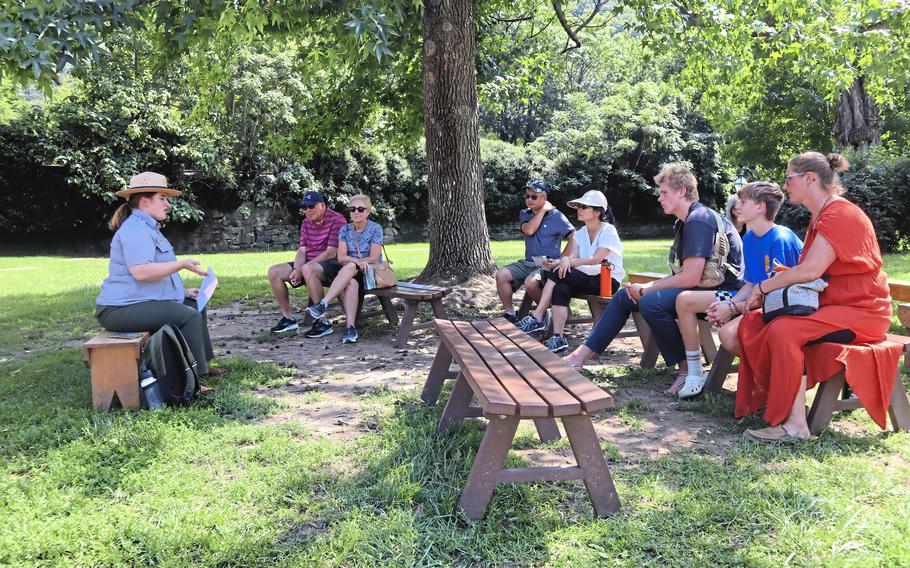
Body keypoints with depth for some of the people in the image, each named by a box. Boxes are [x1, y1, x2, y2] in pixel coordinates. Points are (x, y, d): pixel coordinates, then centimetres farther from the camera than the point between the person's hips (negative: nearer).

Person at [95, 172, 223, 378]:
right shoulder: (136, 229, -16)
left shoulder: (148, 227, 21)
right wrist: (182, 264, -23)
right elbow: (140, 272, -28)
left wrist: (183, 291, 16)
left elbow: (157, 273, 26)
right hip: (123, 309, -11)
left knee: (196, 305, 16)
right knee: (189, 316, -23)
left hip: (143, 302, 11)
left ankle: (203, 364, 20)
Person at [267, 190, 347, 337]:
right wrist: (296, 270, -14)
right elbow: (302, 250, 9)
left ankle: (322, 323, -32)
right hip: (310, 264, 8)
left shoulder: (336, 220, -13)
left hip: (333, 264, -8)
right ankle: (288, 318, 3)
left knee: (308, 269, -39)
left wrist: (301, 270, -21)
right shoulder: (306, 223, 13)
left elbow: (331, 253, -20)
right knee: (274, 271, -4)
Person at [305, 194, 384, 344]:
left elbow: (373, 258, -8)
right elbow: (341, 257, -2)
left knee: (350, 267, -35)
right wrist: (358, 261, -20)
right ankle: (350, 327, -43)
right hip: (351, 273, 3)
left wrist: (352, 261, -12)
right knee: (351, 283, -35)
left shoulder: (375, 229, -3)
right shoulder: (345, 230, 8)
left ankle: (323, 304, -41)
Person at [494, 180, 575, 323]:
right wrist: (543, 210, -8)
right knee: (501, 275, -16)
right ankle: (510, 314, -7)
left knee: (530, 282, -35)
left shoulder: (556, 216, -4)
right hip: (528, 263, 6)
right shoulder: (524, 214, 13)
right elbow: (529, 230, -10)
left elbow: (574, 238, -11)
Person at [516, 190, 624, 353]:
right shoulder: (581, 233, 15)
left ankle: (537, 318, -23)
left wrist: (569, 262, -28)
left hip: (608, 280, -6)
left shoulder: (609, 231, -6)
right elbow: (569, 255, 0)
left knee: (557, 272, -26)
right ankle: (558, 338, -30)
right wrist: (564, 260, -24)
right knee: (560, 288, -26)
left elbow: (596, 259, -19)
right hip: (588, 278, 6)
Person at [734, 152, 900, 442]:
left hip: (859, 310, -9)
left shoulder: (841, 214, -15)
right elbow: (807, 273, 12)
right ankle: (766, 397, 0)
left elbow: (811, 270, -27)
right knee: (752, 323, -4)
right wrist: (775, 283, -5)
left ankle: (795, 424, -26)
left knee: (783, 330, -31)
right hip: (827, 305, 10)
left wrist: (763, 287, -16)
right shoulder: (819, 217, 16)